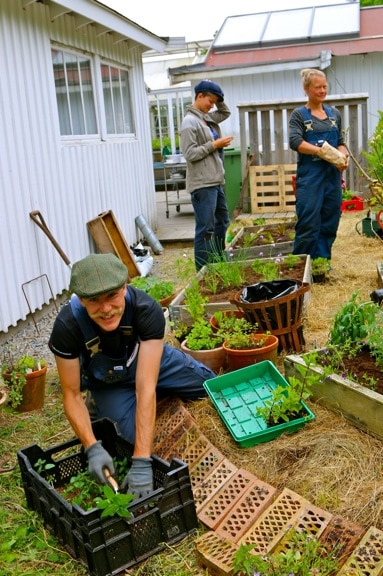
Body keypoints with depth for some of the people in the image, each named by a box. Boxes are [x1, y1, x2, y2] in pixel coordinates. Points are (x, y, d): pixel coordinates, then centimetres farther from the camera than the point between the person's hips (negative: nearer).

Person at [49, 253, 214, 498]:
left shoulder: (148, 310, -39)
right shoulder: (67, 326, -37)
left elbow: (146, 387, -43)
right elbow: (72, 395, -26)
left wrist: (142, 462, -46)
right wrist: (93, 448, -40)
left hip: (151, 360, 1)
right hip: (106, 382, -1)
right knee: (134, 437, -20)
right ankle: (105, 408, 13)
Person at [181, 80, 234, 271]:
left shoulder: (207, 118, 14)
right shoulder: (189, 122, -12)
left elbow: (226, 112, 32)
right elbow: (190, 154, -18)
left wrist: (219, 98, 14)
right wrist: (214, 145, -13)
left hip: (215, 181, 10)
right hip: (202, 183, -10)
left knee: (222, 222, 19)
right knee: (206, 228, -7)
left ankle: (218, 263, 31)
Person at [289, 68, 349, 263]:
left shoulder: (335, 114, 14)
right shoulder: (299, 115, 0)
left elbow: (340, 142, 18)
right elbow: (295, 142, -14)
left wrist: (343, 156, -5)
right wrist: (324, 152, -21)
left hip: (332, 175, 5)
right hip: (310, 176, -5)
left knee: (330, 223, 7)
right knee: (309, 223, -6)